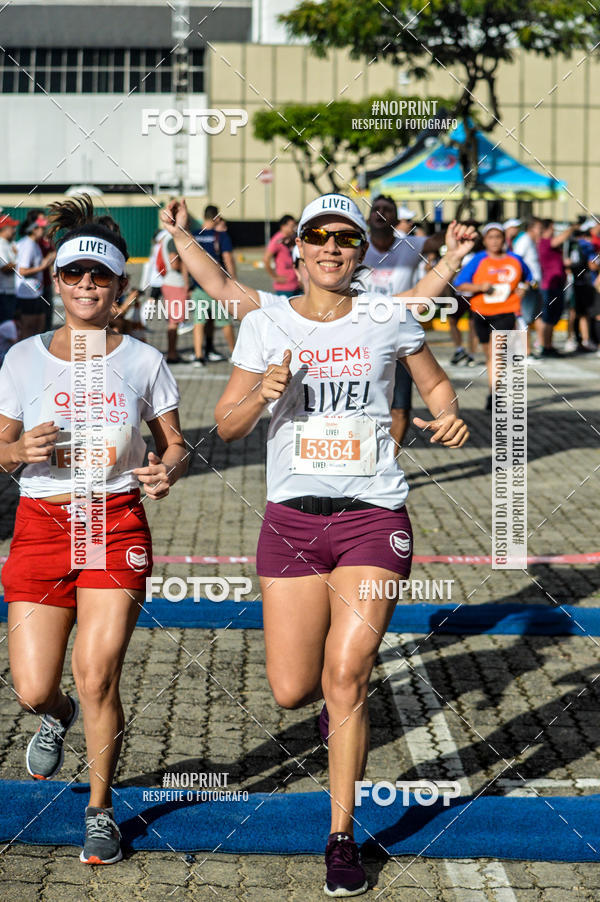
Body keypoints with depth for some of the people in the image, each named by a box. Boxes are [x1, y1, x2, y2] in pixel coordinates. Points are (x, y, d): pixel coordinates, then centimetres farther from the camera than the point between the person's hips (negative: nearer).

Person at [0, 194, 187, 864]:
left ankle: (100, 809, 12)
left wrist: (167, 470, -15)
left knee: (96, 674, -11)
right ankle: (58, 715, 37)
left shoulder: (142, 362, 1)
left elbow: (174, 444, 8)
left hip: (116, 525, -1)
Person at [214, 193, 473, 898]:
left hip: (374, 517, -1)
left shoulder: (388, 318, 3)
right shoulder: (265, 324, 4)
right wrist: (262, 394, -15)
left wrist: (450, 416, -4)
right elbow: (227, 425, 5)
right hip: (292, 518, 1)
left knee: (345, 679, -10)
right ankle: (342, 697, 39)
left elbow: (435, 383, 18)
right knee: (292, 691, 0)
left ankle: (342, 837, 7)